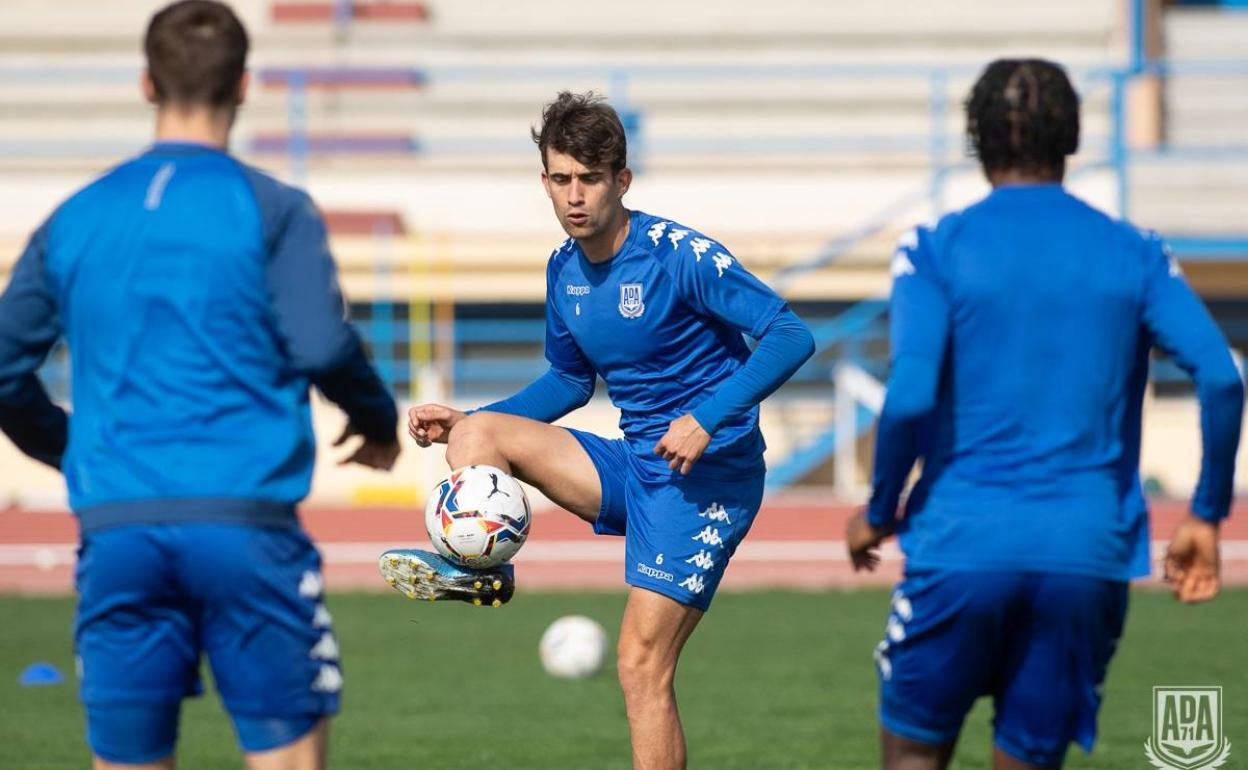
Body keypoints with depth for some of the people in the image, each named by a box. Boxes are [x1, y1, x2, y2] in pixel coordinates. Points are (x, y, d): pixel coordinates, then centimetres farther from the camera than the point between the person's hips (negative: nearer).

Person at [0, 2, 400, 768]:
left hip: (116, 531, 3)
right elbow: (323, 346, -11)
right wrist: (379, 420, 9)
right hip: (244, 524, -3)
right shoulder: (274, 212, -1)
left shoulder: (75, 220, 11)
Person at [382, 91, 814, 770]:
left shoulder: (679, 255, -16)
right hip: (632, 464, 8)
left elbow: (791, 336, -20)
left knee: (642, 665, -12)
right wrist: (465, 422, 11)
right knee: (475, 436, -3)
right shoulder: (565, 270, 6)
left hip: (705, 475, -8)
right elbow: (569, 381, 23)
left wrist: (708, 418, -30)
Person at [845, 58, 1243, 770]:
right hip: (1088, 557, 2)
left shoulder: (936, 250, -1)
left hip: (961, 548, -2)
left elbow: (909, 398, -13)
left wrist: (879, 514, 2)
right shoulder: (1135, 255, 7)